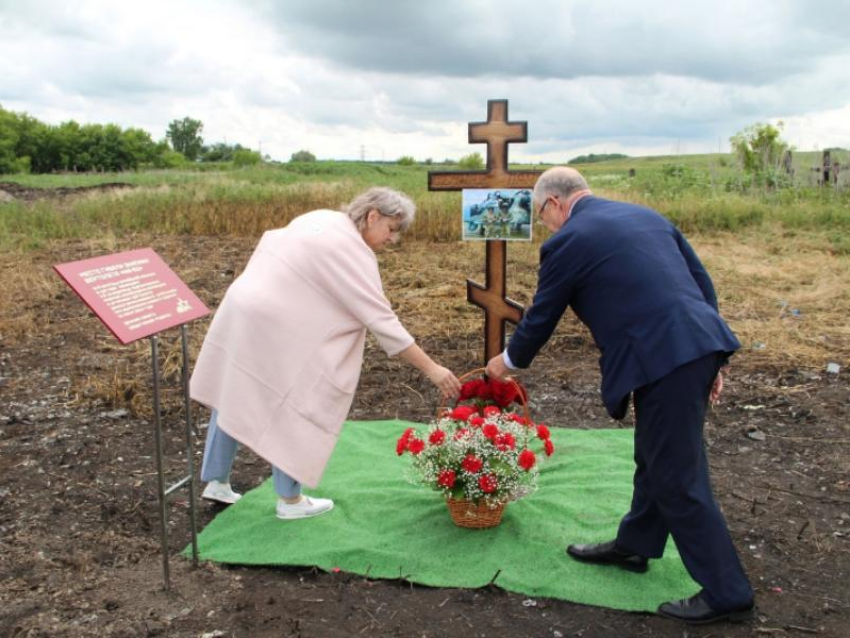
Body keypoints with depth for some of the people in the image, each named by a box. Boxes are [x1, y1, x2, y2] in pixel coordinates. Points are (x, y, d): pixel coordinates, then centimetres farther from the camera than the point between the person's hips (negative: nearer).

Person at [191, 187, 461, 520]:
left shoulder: (322, 219, 10)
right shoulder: (353, 253, -17)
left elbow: (270, 242, 17)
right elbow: (383, 322, -21)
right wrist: (431, 369, -19)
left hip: (243, 308, 10)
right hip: (270, 327, -10)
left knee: (233, 397, 18)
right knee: (286, 409, 4)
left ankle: (215, 481, 32)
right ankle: (290, 500, 17)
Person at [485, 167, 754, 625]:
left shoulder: (567, 242, -4)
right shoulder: (647, 215, 18)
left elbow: (541, 317, 5)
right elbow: (703, 282, 17)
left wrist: (508, 362, 24)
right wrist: (710, 360, 20)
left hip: (663, 359, -9)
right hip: (700, 343, 9)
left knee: (678, 477, 4)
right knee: (656, 457, 23)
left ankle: (726, 594, 16)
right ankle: (634, 545, 41)